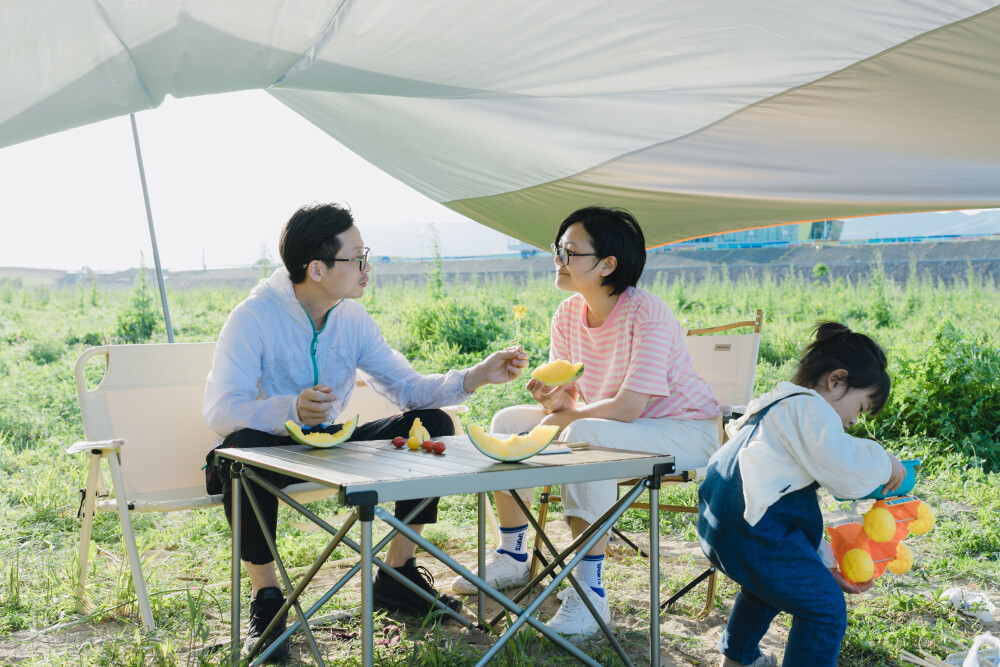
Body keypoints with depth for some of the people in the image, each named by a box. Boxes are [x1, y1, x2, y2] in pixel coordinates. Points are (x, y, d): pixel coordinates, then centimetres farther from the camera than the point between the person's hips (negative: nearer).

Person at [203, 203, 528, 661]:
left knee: (433, 425, -10)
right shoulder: (253, 318, -20)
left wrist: (475, 377, -15)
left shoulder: (352, 318, -2)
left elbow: (408, 388, 1)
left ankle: (396, 575, -1)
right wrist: (292, 409, -49)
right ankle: (266, 595, -21)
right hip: (271, 449, -5)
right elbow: (220, 412, -30)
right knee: (243, 449, -41)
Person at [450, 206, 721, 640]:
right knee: (508, 422, 2)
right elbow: (568, 399, 0)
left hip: (685, 431, -8)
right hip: (611, 427, 8)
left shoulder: (646, 315, -24)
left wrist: (565, 418, -16)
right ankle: (512, 559, 13)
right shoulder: (568, 315, -2)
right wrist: (551, 399, -24)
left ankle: (590, 592, -30)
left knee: (583, 436, -36)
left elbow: (627, 408, -29)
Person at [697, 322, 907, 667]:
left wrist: (825, 563, 27)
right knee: (825, 608, -2)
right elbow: (846, 473, -17)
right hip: (754, 531, -11)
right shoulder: (810, 408, -5)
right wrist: (884, 462, 4)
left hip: (718, 523, 11)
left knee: (764, 584, 37)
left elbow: (793, 505, 29)